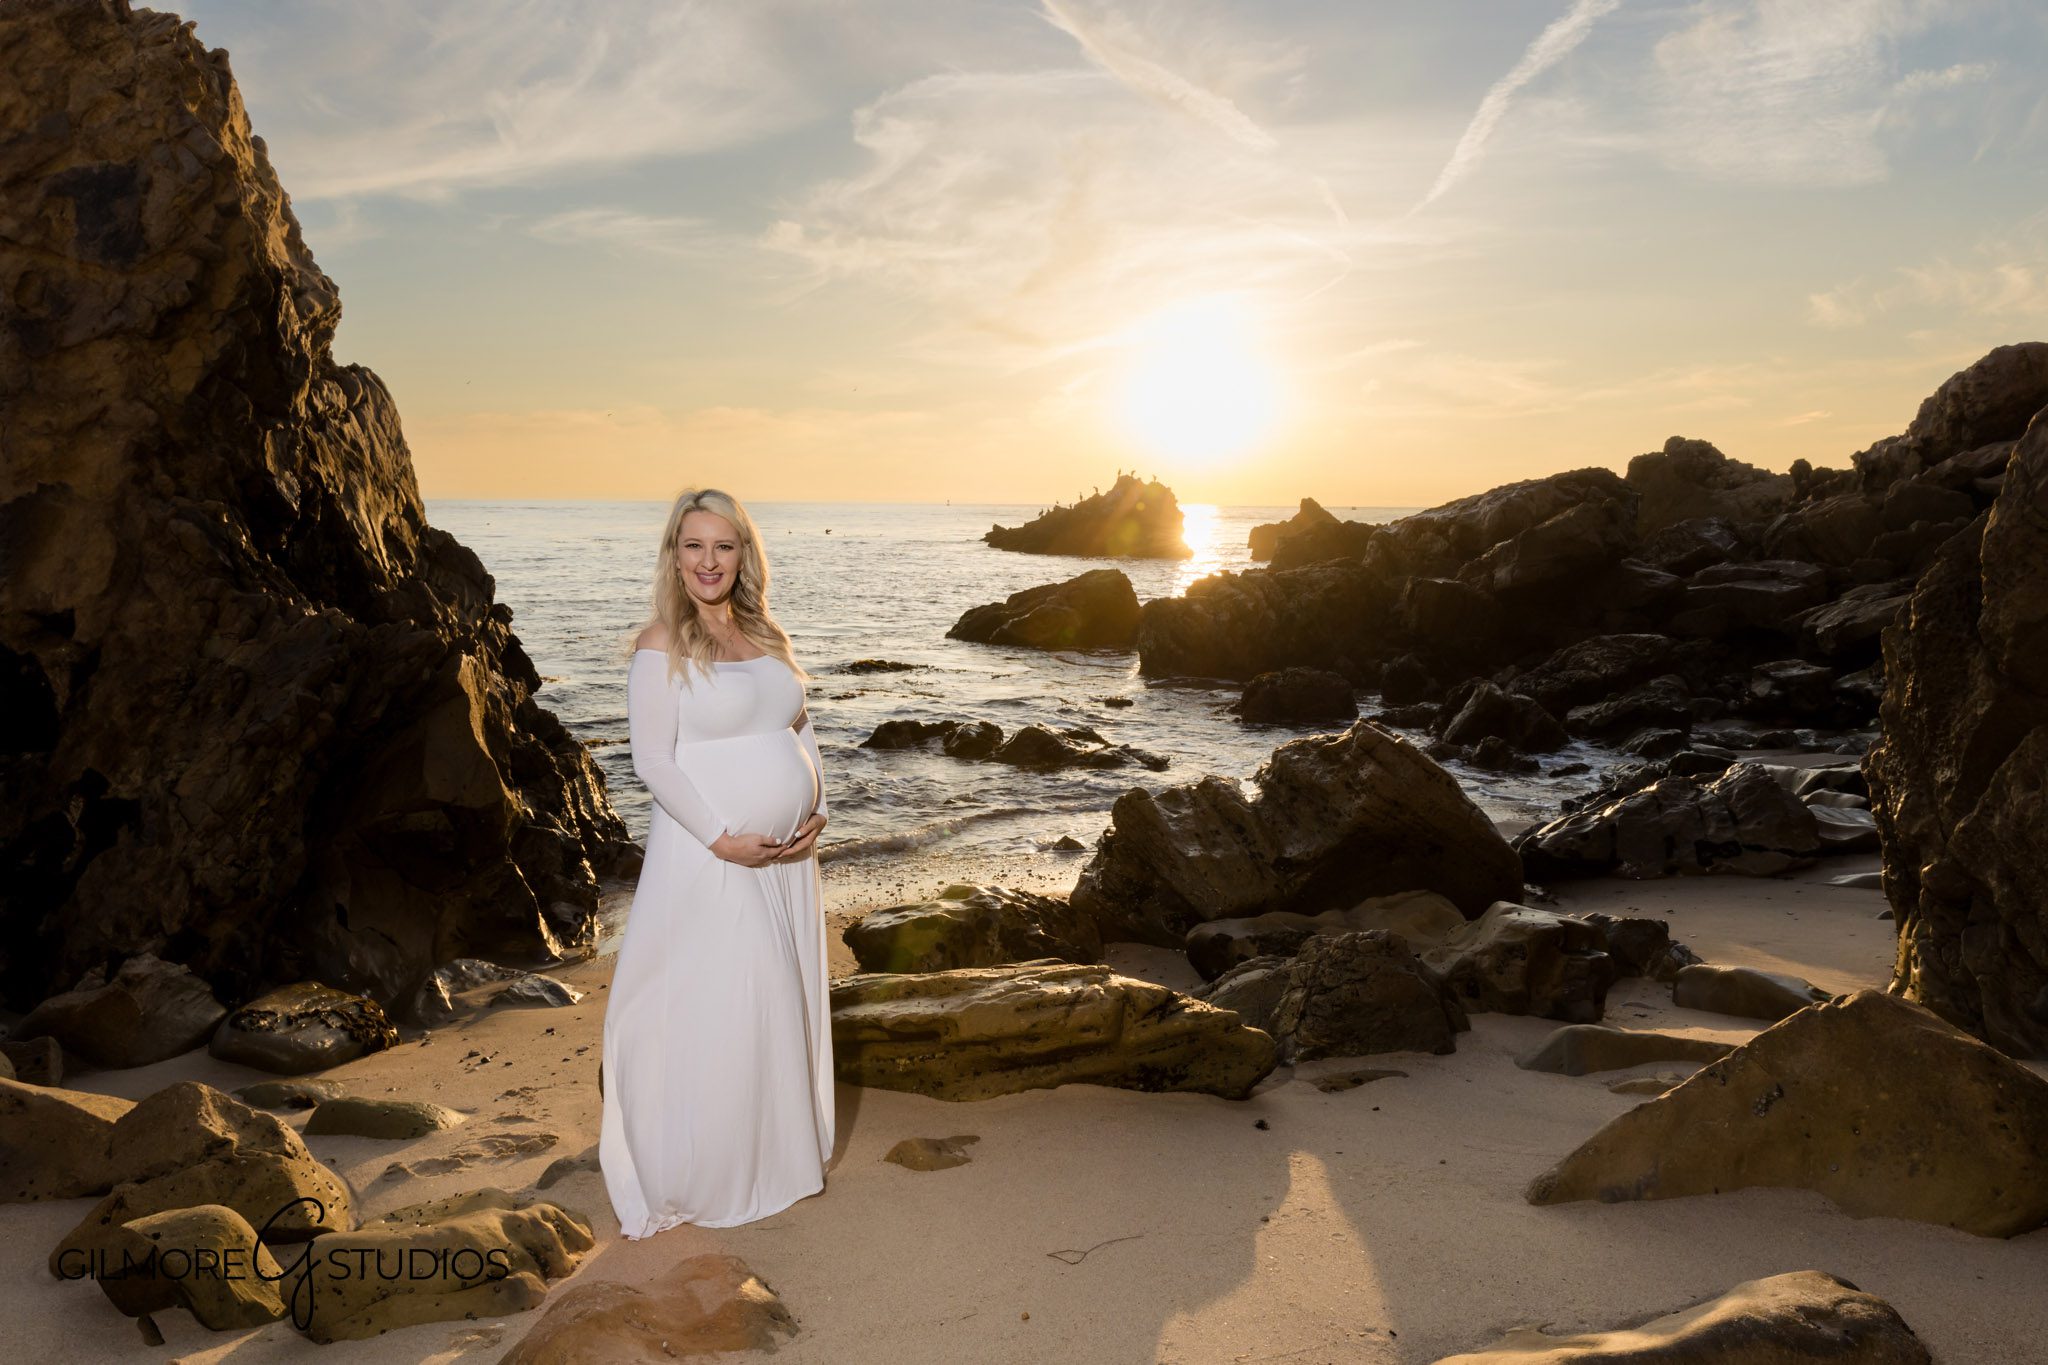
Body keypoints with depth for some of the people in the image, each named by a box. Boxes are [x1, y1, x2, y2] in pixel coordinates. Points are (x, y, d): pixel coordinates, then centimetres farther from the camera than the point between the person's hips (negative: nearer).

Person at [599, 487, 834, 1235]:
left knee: (784, 1003, 15)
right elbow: (652, 760, -14)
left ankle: (780, 1151, 33)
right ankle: (705, 1174, 19)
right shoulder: (662, 644, -10)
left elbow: (802, 729, 15)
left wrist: (814, 811, 1)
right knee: (712, 1013, 1)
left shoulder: (767, 635, 9)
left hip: (787, 857, 7)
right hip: (712, 855, -6)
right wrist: (723, 839, -19)